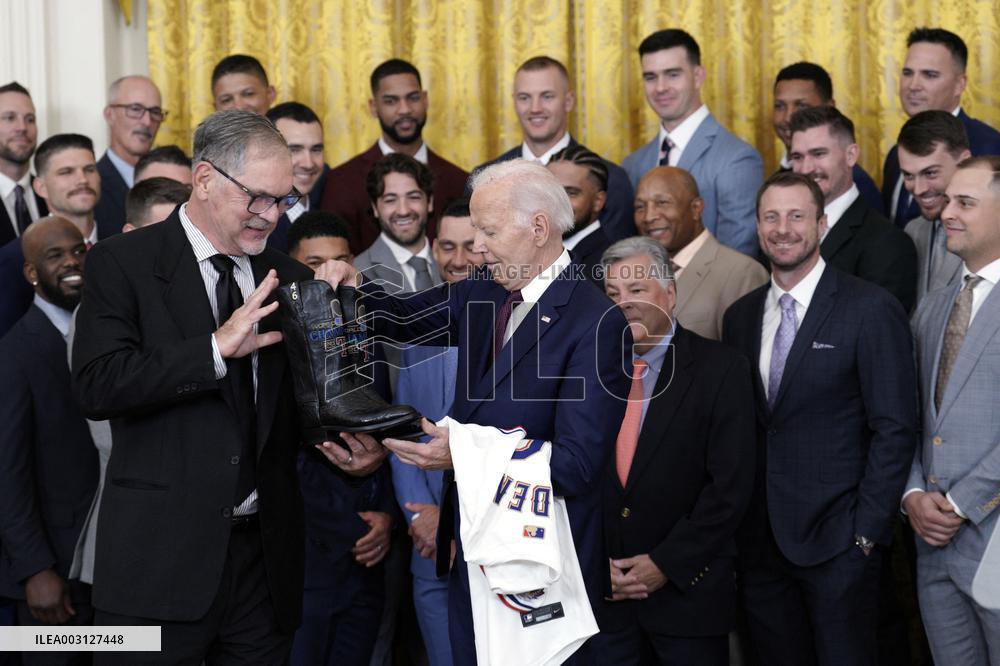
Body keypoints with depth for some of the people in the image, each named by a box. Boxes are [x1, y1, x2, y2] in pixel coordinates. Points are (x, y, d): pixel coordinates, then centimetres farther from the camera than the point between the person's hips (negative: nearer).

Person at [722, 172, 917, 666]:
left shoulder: (871, 310, -7)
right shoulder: (740, 316, 10)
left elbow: (894, 430, -10)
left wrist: (867, 532, -13)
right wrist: (734, 523, 4)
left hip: (837, 542, -5)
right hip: (759, 541, 5)